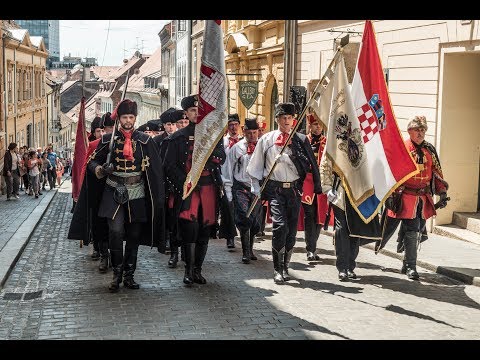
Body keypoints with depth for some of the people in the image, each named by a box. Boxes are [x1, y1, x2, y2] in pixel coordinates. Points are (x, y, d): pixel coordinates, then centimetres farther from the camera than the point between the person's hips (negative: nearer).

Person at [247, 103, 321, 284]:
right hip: (275, 189, -2)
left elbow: (312, 165, 6)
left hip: (294, 189, 2)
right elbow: (255, 166, 11)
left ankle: (285, 267, 20)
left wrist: (316, 187, -1)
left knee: (292, 229, 5)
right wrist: (256, 189, 7)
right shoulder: (266, 139, 6)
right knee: (280, 226, -16)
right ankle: (277, 269, -6)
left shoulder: (301, 140, 7)